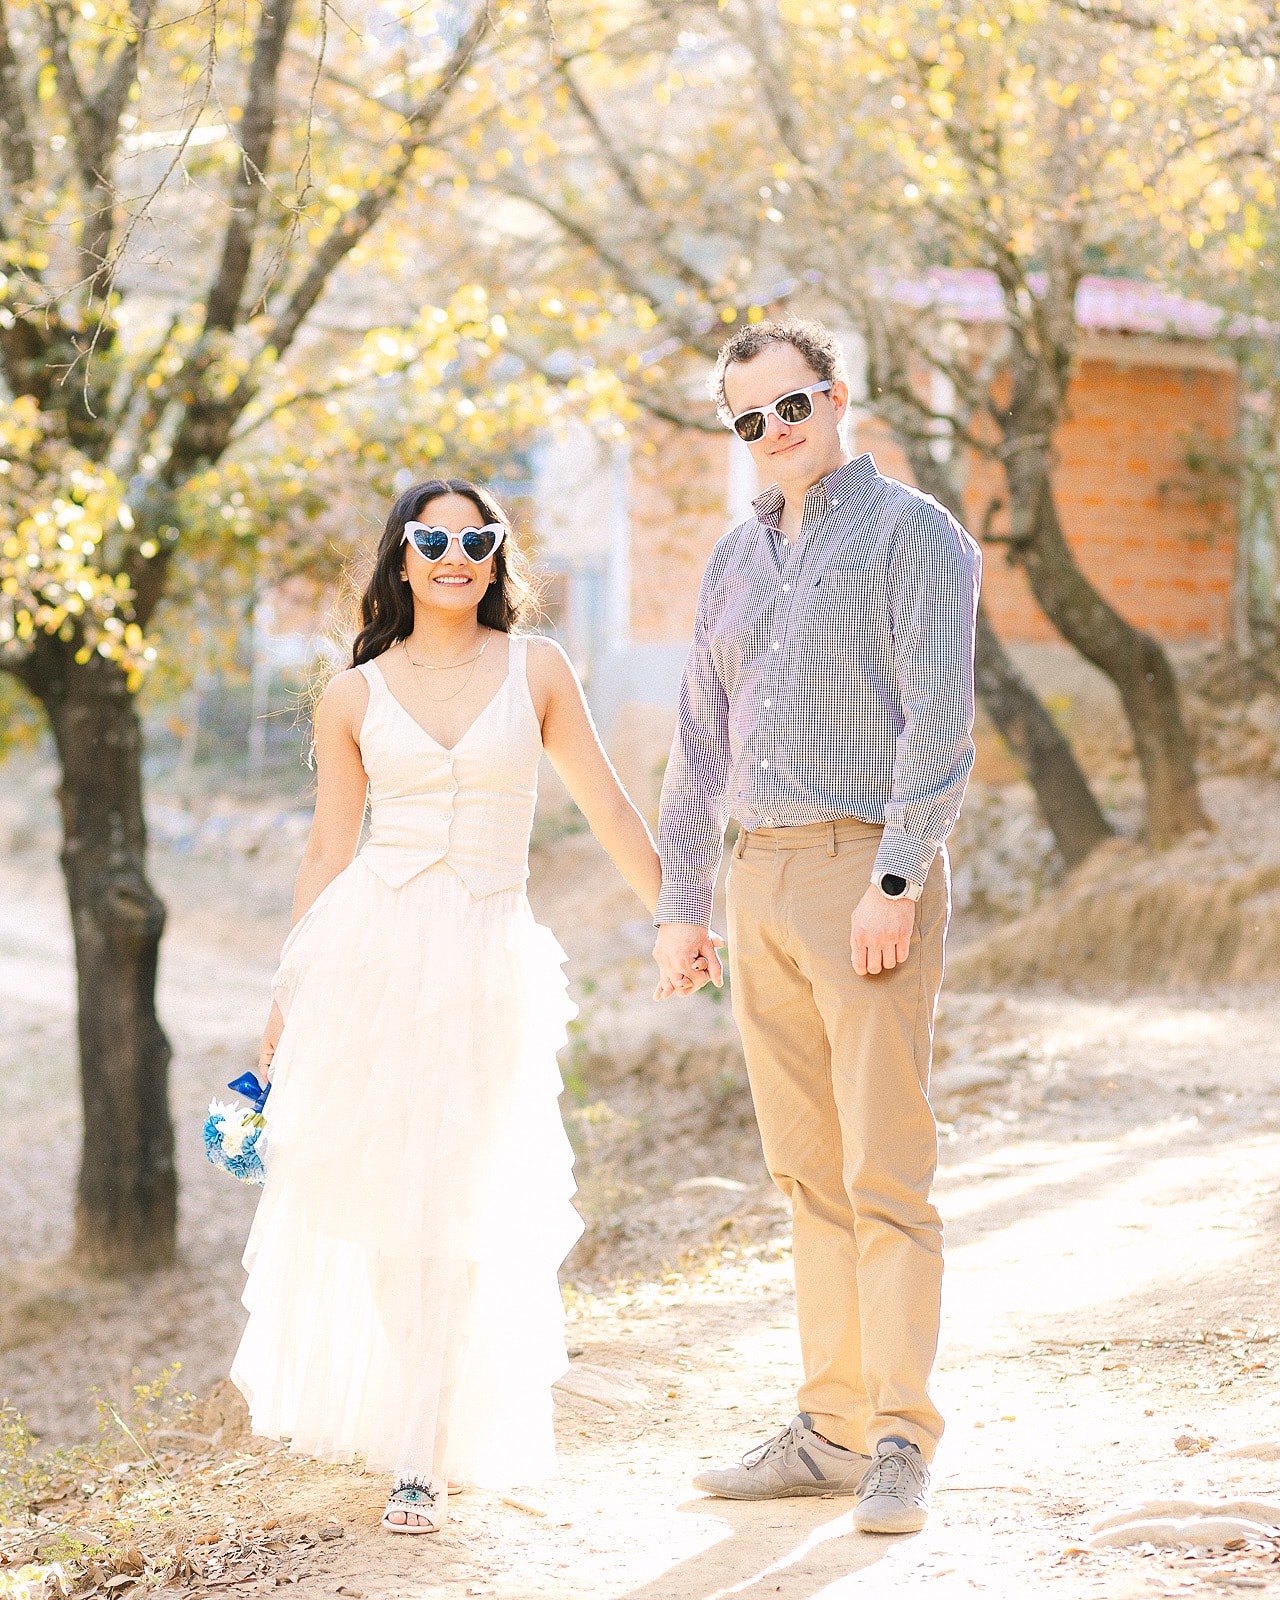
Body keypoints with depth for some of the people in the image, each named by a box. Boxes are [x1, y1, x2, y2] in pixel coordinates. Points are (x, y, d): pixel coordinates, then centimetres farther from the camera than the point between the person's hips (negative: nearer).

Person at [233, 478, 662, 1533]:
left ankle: (425, 1450, 13)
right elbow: (327, 854, 10)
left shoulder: (535, 671, 4)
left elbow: (609, 811, 9)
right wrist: (285, 1002, 10)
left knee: (456, 1213, 1)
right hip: (371, 948, 1)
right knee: (355, 1188, 1)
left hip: (487, 960, -1)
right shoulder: (357, 697, 6)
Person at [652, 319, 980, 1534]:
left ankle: (900, 1445, -5)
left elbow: (938, 722, -11)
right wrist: (679, 906, 15)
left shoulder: (911, 535, -2)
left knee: (885, 1172, -8)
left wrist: (895, 882, -19)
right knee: (807, 1173, 8)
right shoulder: (735, 559, 18)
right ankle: (831, 1431, 13)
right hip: (761, 884, 7)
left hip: (867, 873, -7)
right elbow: (701, 740, 20)